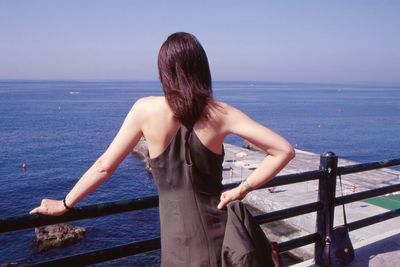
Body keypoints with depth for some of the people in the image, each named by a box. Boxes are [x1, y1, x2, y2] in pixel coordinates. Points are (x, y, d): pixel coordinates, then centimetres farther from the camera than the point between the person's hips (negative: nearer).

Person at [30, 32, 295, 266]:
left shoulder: (145, 109, -10)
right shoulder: (221, 113, -9)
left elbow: (104, 166, -2)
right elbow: (284, 151, -11)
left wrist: (64, 204, 12)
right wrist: (242, 188, -6)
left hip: (179, 242, -1)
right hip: (219, 236, 1)